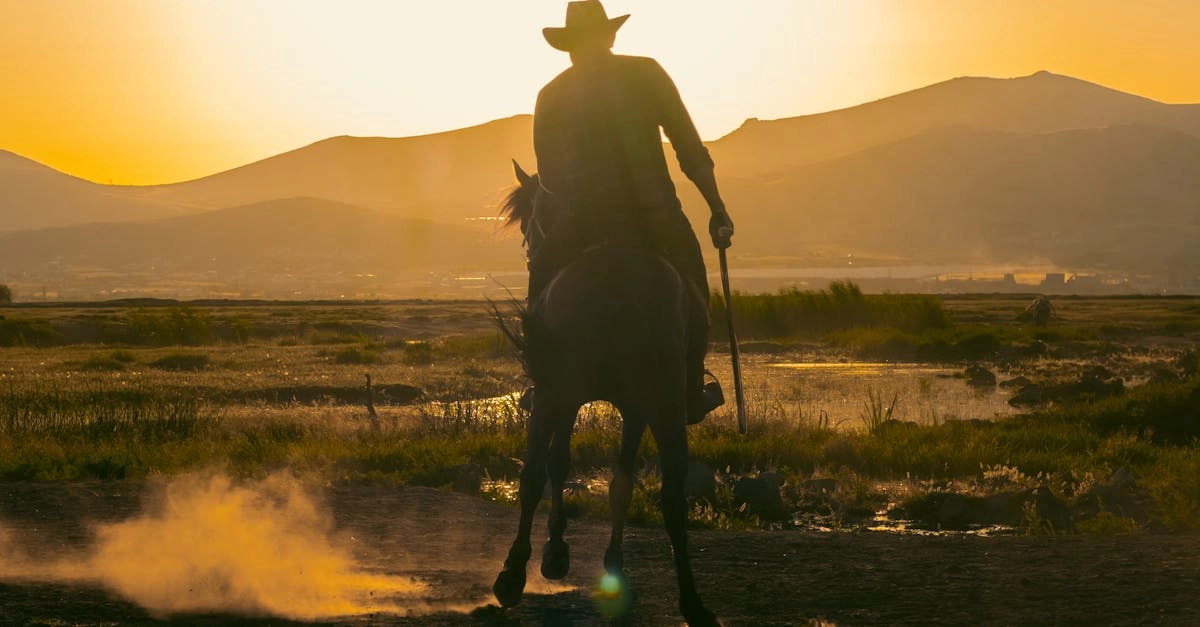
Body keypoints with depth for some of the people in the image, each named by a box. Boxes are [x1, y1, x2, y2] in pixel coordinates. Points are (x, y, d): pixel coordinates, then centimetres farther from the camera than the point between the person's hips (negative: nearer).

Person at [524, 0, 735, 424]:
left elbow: (549, 177, 9)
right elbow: (692, 150, 3)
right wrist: (717, 211, 8)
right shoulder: (646, 73, 5)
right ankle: (692, 393, 20)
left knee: (541, 274, 23)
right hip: (654, 214, -1)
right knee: (692, 278, 21)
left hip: (582, 222, 1)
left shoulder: (551, 96, 8)